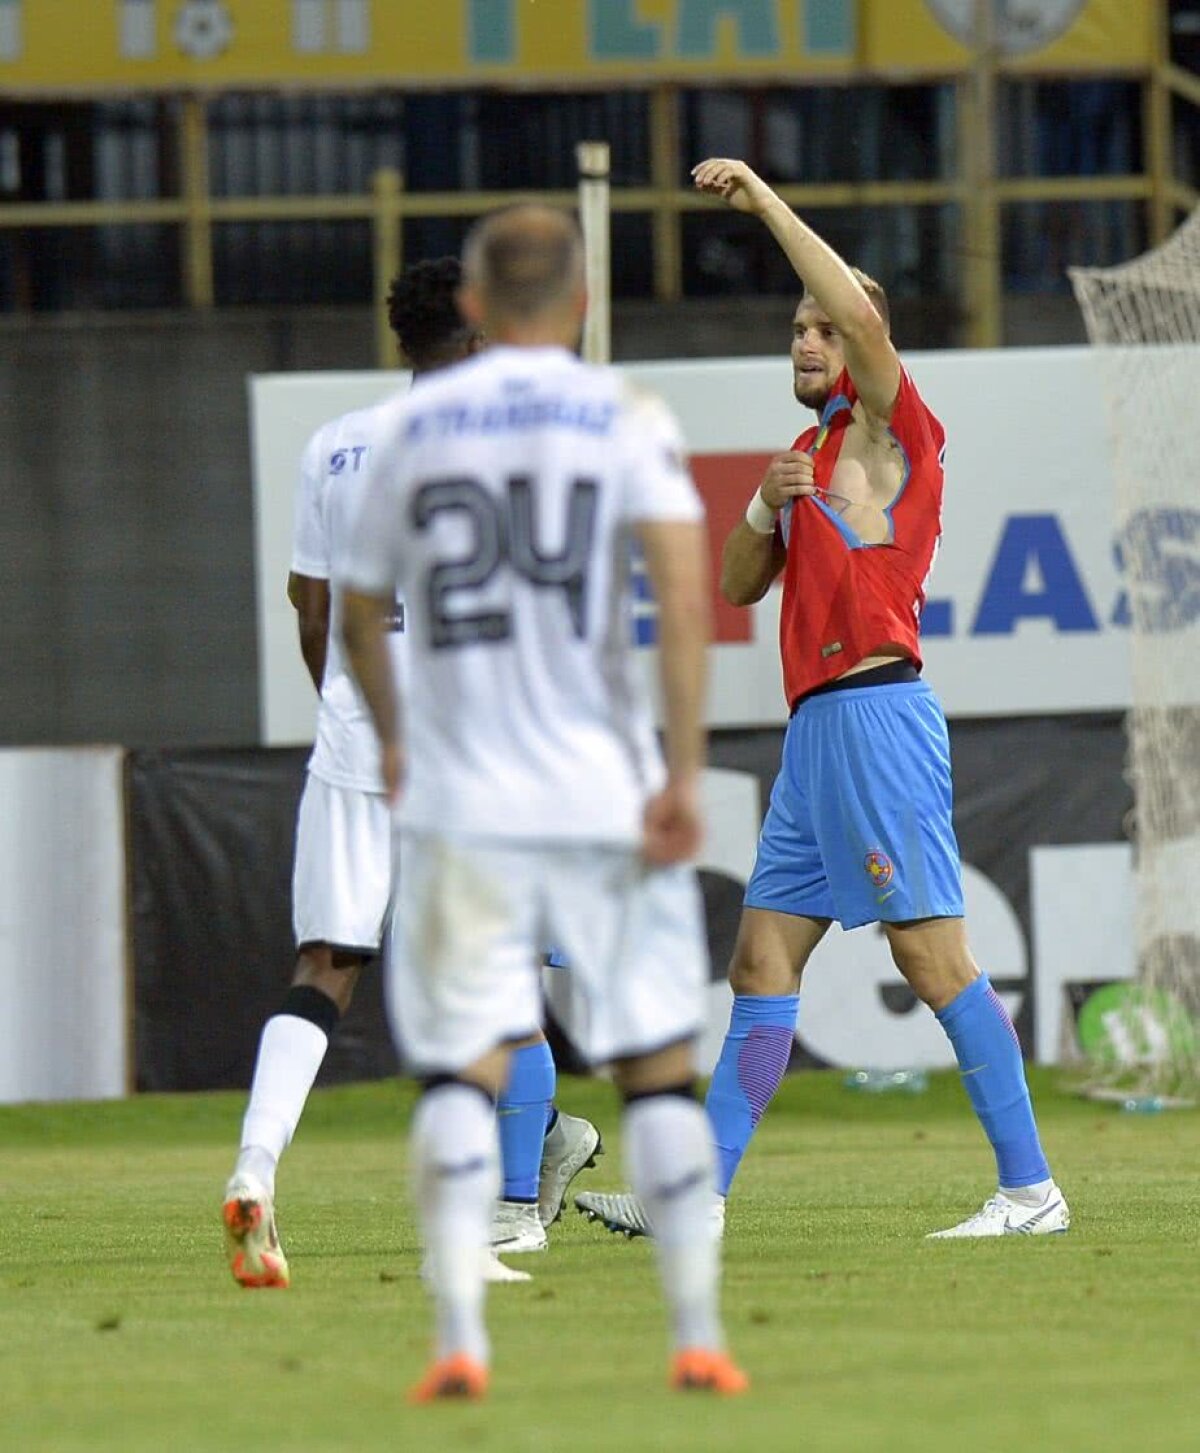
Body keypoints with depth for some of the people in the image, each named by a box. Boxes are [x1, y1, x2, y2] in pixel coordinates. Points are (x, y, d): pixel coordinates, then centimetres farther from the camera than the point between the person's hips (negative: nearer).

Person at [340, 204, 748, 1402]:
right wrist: (683, 772, -12)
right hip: (604, 796, -1)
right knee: (658, 1064, 8)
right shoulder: (622, 417, 0)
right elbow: (683, 587, -13)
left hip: (458, 802, 1)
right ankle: (698, 1336, 8)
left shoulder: (413, 425, 7)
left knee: (459, 1068, 1)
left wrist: (392, 741, 34)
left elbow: (360, 613, 16)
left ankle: (458, 1334, -13)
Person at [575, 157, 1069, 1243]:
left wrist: (766, 202, -15)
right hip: (817, 725, 9)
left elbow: (861, 314, -20)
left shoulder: (893, 431, -2)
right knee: (765, 955, 7)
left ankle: (1031, 1187, -12)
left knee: (932, 951, -12)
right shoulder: (812, 450, 23)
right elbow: (738, 585, 22)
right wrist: (769, 507, 2)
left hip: (876, 711, -9)